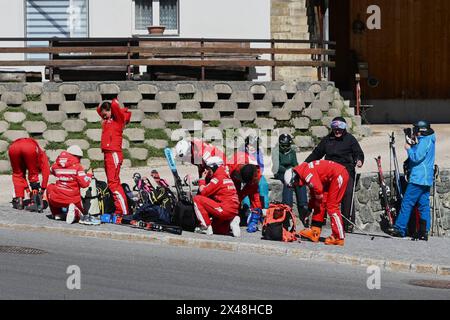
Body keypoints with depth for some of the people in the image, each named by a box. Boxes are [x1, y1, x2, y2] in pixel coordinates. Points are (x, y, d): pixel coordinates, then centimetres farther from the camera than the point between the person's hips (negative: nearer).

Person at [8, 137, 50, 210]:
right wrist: (42, 189, 26)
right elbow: (46, 171, 23)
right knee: (33, 174, 19)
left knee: (17, 174, 25)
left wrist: (26, 188, 44)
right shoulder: (42, 154, 37)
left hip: (13, 147, 3)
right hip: (30, 148, -3)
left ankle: (18, 200, 18)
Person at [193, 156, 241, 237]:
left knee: (197, 199, -7)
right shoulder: (227, 178, 21)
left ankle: (206, 227, -8)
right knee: (215, 229, 28)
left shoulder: (218, 178, -7)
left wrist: (202, 179, 8)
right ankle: (232, 221, 6)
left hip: (224, 210, -10)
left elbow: (203, 192, -7)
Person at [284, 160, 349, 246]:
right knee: (320, 205, 9)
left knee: (331, 207, -10)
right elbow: (312, 194, 22)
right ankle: (314, 232, 12)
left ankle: (339, 238, -7)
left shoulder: (306, 172, -20)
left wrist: (319, 200, -7)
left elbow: (318, 188, -27)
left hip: (339, 175, -10)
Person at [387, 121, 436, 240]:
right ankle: (424, 231, 4)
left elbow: (416, 158, -19)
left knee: (407, 203, -7)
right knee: (424, 204, 6)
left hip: (418, 179, -10)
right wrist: (413, 145, 9)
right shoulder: (429, 141, 17)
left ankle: (399, 229, -6)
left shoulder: (424, 141, -13)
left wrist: (409, 149, -4)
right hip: (427, 180, 10)